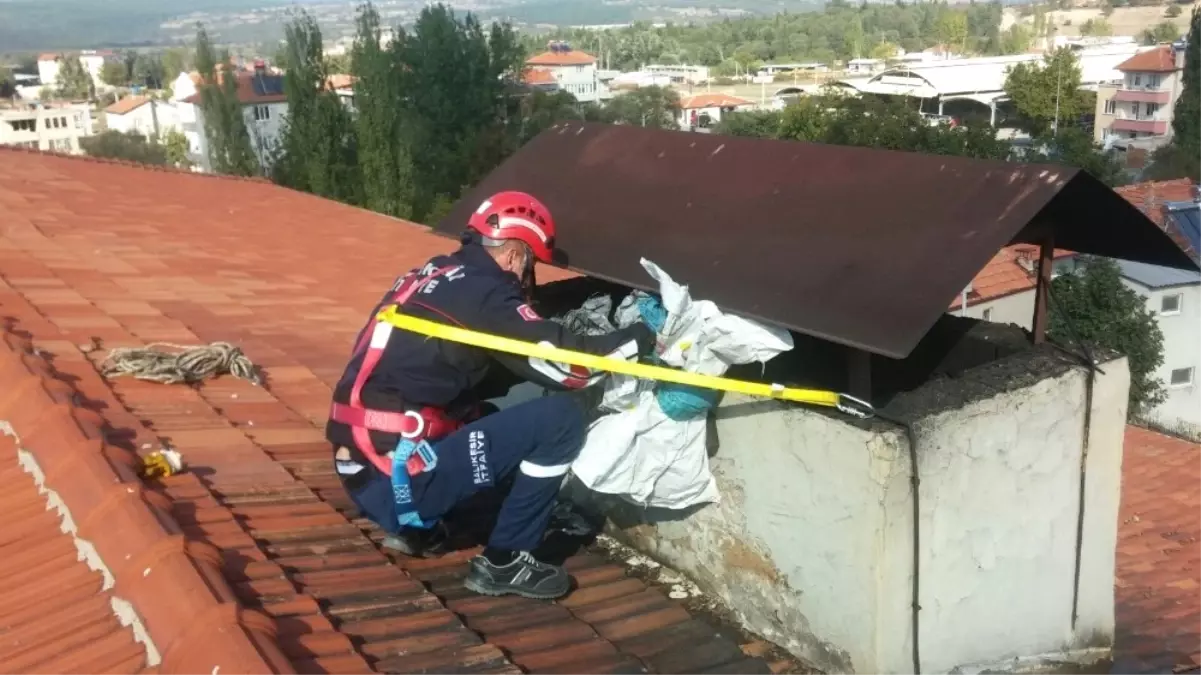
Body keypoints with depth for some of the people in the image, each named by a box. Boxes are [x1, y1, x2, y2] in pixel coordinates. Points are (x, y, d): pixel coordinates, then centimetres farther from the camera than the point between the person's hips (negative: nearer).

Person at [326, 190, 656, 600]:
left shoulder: (433, 277, 16)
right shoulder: (481, 290, -9)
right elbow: (565, 364, -11)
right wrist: (637, 339, 3)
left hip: (364, 476, 9)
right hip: (397, 479, -9)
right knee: (561, 418, -9)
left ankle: (416, 527, 20)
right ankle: (502, 562, 1)